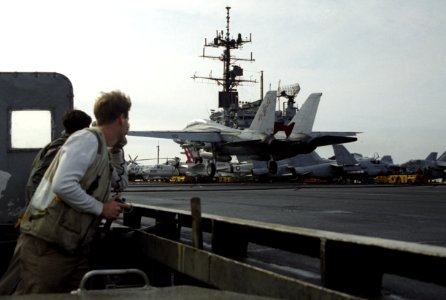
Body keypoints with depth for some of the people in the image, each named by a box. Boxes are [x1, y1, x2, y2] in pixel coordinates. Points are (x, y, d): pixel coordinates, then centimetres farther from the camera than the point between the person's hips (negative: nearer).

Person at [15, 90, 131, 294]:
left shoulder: (101, 150, 17)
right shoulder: (88, 139, -11)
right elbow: (63, 185, -23)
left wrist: (109, 205, 6)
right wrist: (101, 208, -13)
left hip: (73, 246, 9)